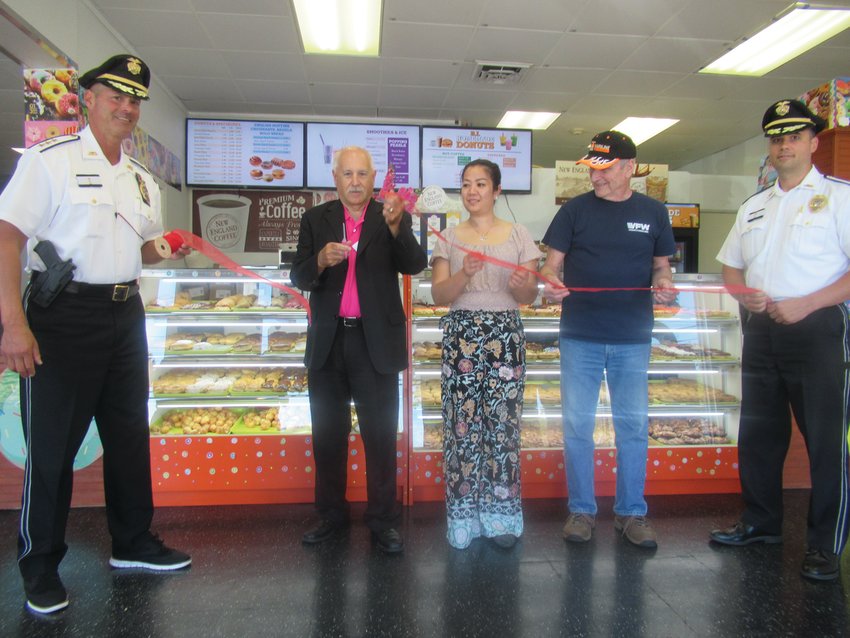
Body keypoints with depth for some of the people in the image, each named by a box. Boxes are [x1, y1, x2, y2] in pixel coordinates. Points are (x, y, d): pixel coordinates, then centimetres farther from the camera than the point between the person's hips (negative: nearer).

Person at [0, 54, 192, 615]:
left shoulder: (142, 180, 13)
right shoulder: (50, 159, -7)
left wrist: (164, 248, 1)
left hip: (125, 313, 7)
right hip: (64, 314, -6)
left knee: (130, 432, 13)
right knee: (52, 442, 2)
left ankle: (133, 543, 30)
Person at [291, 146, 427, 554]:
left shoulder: (391, 218, 2)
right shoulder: (315, 219, 7)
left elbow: (414, 265, -14)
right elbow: (299, 278, 1)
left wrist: (396, 225, -31)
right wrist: (321, 260, -20)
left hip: (376, 342, -2)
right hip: (328, 342, 3)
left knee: (380, 435, 2)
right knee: (328, 433, 12)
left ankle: (382, 520, 16)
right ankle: (332, 516, 27)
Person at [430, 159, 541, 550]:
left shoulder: (518, 236, 8)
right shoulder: (450, 239, 8)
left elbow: (529, 297, 5)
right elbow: (438, 295, -1)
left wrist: (523, 285, -18)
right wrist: (465, 273, -18)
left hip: (505, 335, 0)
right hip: (461, 335, 0)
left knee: (503, 424, 0)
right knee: (462, 424, 0)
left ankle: (500, 513, 16)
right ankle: (463, 516, 13)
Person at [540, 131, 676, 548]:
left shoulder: (653, 213, 6)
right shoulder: (575, 210, 2)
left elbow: (661, 265, 13)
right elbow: (552, 262, 1)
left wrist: (663, 284, -10)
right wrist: (550, 281, -21)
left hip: (632, 339, 1)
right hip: (581, 337, -1)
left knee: (633, 426, 8)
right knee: (577, 425, 5)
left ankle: (631, 512, 23)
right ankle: (582, 509, 20)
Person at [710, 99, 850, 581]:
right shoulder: (753, 207, 16)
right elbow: (731, 266, 18)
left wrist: (805, 305, -19)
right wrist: (746, 295, -2)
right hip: (761, 330, 6)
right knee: (758, 433, 13)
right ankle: (761, 523, 28)